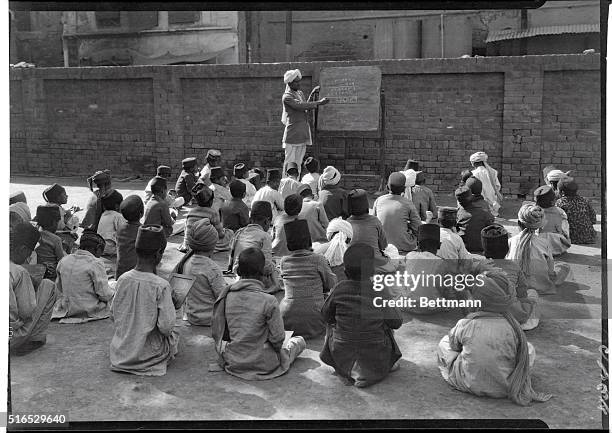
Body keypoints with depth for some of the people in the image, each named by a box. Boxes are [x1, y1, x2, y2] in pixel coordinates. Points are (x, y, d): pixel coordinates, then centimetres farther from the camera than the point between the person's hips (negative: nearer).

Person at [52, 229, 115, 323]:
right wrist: (113, 293, 6)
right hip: (89, 312, -7)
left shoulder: (63, 261, 3)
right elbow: (104, 295, -15)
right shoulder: (96, 264, -14)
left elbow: (58, 289, 11)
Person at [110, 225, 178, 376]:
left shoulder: (123, 279, -7)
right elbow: (166, 326, -19)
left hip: (120, 350, 4)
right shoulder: (161, 286, -21)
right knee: (174, 334, 27)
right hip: (149, 351, -4)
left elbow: (113, 315, 3)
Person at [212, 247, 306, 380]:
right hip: (263, 365, -6)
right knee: (299, 340, 18)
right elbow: (277, 338, -15)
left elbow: (217, 333, -1)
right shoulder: (269, 301, -21)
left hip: (232, 363, 6)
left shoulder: (226, 296, -8)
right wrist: (277, 349, 7)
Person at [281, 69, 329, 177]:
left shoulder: (300, 93, 17)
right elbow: (301, 106, -19)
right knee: (290, 161, -5)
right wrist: (319, 103, -18)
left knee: (298, 162, 10)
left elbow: (306, 107, 16)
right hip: (292, 134, -8)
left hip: (303, 133, 8)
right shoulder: (287, 96, -9)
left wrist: (312, 94, 7)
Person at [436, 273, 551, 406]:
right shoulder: (512, 326, -15)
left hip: (468, 384, 0)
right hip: (503, 388, 0)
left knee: (444, 342, 20)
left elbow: (454, 344, 4)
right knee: (529, 348, 21)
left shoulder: (465, 324, -17)